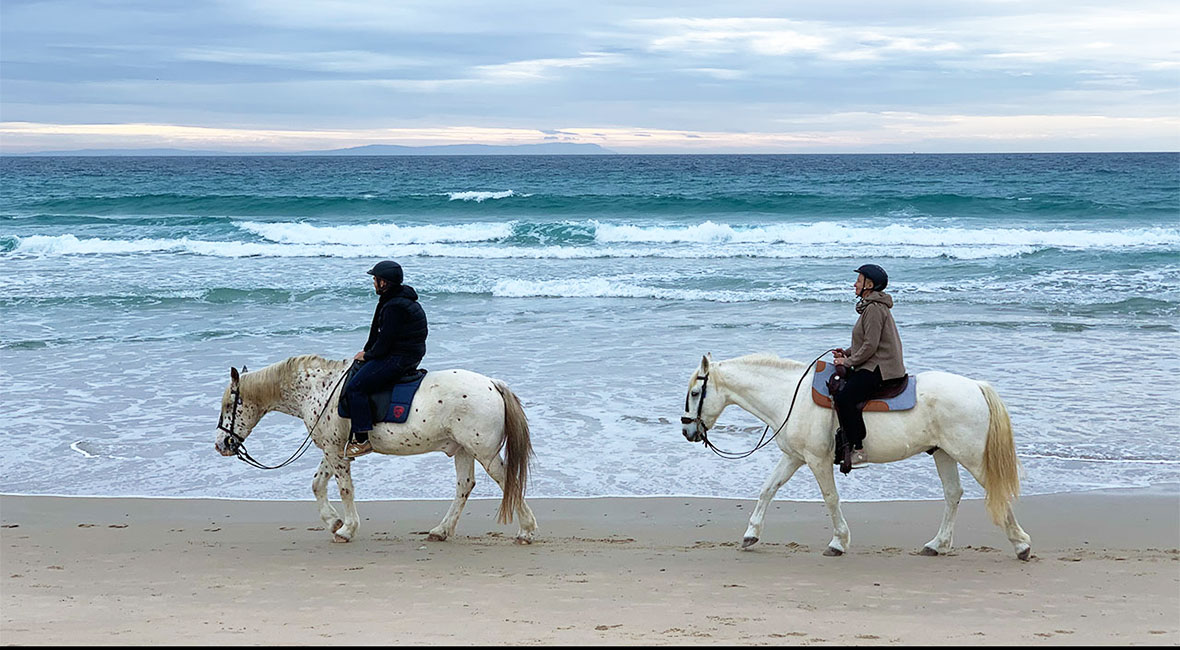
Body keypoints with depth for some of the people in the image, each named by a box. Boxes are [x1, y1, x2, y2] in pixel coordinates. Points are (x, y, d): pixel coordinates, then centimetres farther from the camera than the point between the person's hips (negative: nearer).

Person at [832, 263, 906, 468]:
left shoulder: (874, 309, -14)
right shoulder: (871, 306, 19)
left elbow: (870, 346, -20)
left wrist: (848, 362, -11)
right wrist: (847, 352, 13)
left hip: (880, 369, -12)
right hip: (874, 367, 12)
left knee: (844, 398, -27)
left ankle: (858, 449, -27)